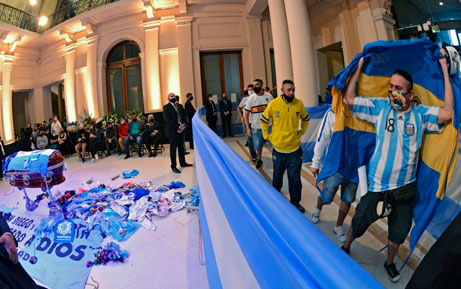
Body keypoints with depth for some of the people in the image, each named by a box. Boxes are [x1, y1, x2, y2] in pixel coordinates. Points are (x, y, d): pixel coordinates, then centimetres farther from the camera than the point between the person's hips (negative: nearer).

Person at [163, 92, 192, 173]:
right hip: (172, 131, -6)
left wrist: (183, 125, -6)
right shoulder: (166, 107, -5)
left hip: (181, 130, 6)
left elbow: (184, 116, 12)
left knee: (181, 147, 15)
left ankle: (182, 163, 27)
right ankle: (173, 166, 7)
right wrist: (178, 127, -18)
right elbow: (168, 120, -14)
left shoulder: (180, 106, 15)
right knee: (173, 148, 0)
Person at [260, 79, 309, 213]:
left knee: (295, 178, 6)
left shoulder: (299, 104, -3)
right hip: (278, 148, -1)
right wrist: (267, 136, 2)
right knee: (277, 177, 15)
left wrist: (301, 132, 8)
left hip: (295, 148, 1)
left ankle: (295, 202, 23)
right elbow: (263, 121, 4)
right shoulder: (273, 104, -9)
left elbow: (305, 119, 16)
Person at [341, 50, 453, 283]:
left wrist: (445, 71, -21)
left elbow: (447, 113, -26)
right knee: (359, 222, 15)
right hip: (377, 186, -2)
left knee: (399, 232, 22)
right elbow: (349, 99, -11)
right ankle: (346, 247, 45)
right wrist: (360, 67, -11)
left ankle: (390, 262, 50)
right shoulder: (380, 107, -8)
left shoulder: (421, 114, -8)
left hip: (405, 188, 2)